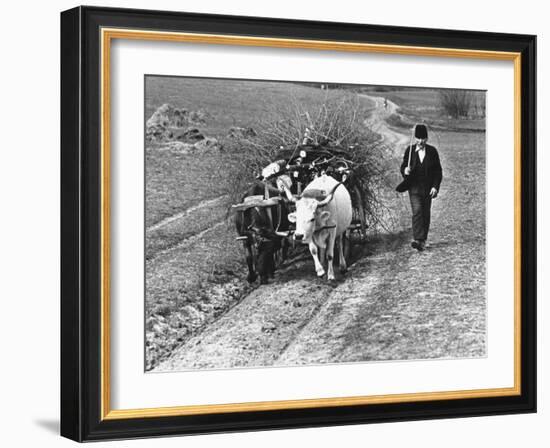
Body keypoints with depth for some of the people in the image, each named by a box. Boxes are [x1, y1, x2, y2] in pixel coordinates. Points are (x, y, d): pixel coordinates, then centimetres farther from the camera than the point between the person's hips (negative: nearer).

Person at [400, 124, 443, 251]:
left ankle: (423, 240, 20)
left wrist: (435, 187, -7)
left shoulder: (432, 151, 0)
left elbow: (438, 171, 3)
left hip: (428, 188, 2)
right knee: (417, 211, -16)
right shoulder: (410, 150, -1)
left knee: (426, 214, 8)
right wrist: (405, 171, -20)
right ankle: (417, 239, -23)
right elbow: (403, 166, 5)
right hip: (414, 187, -2)